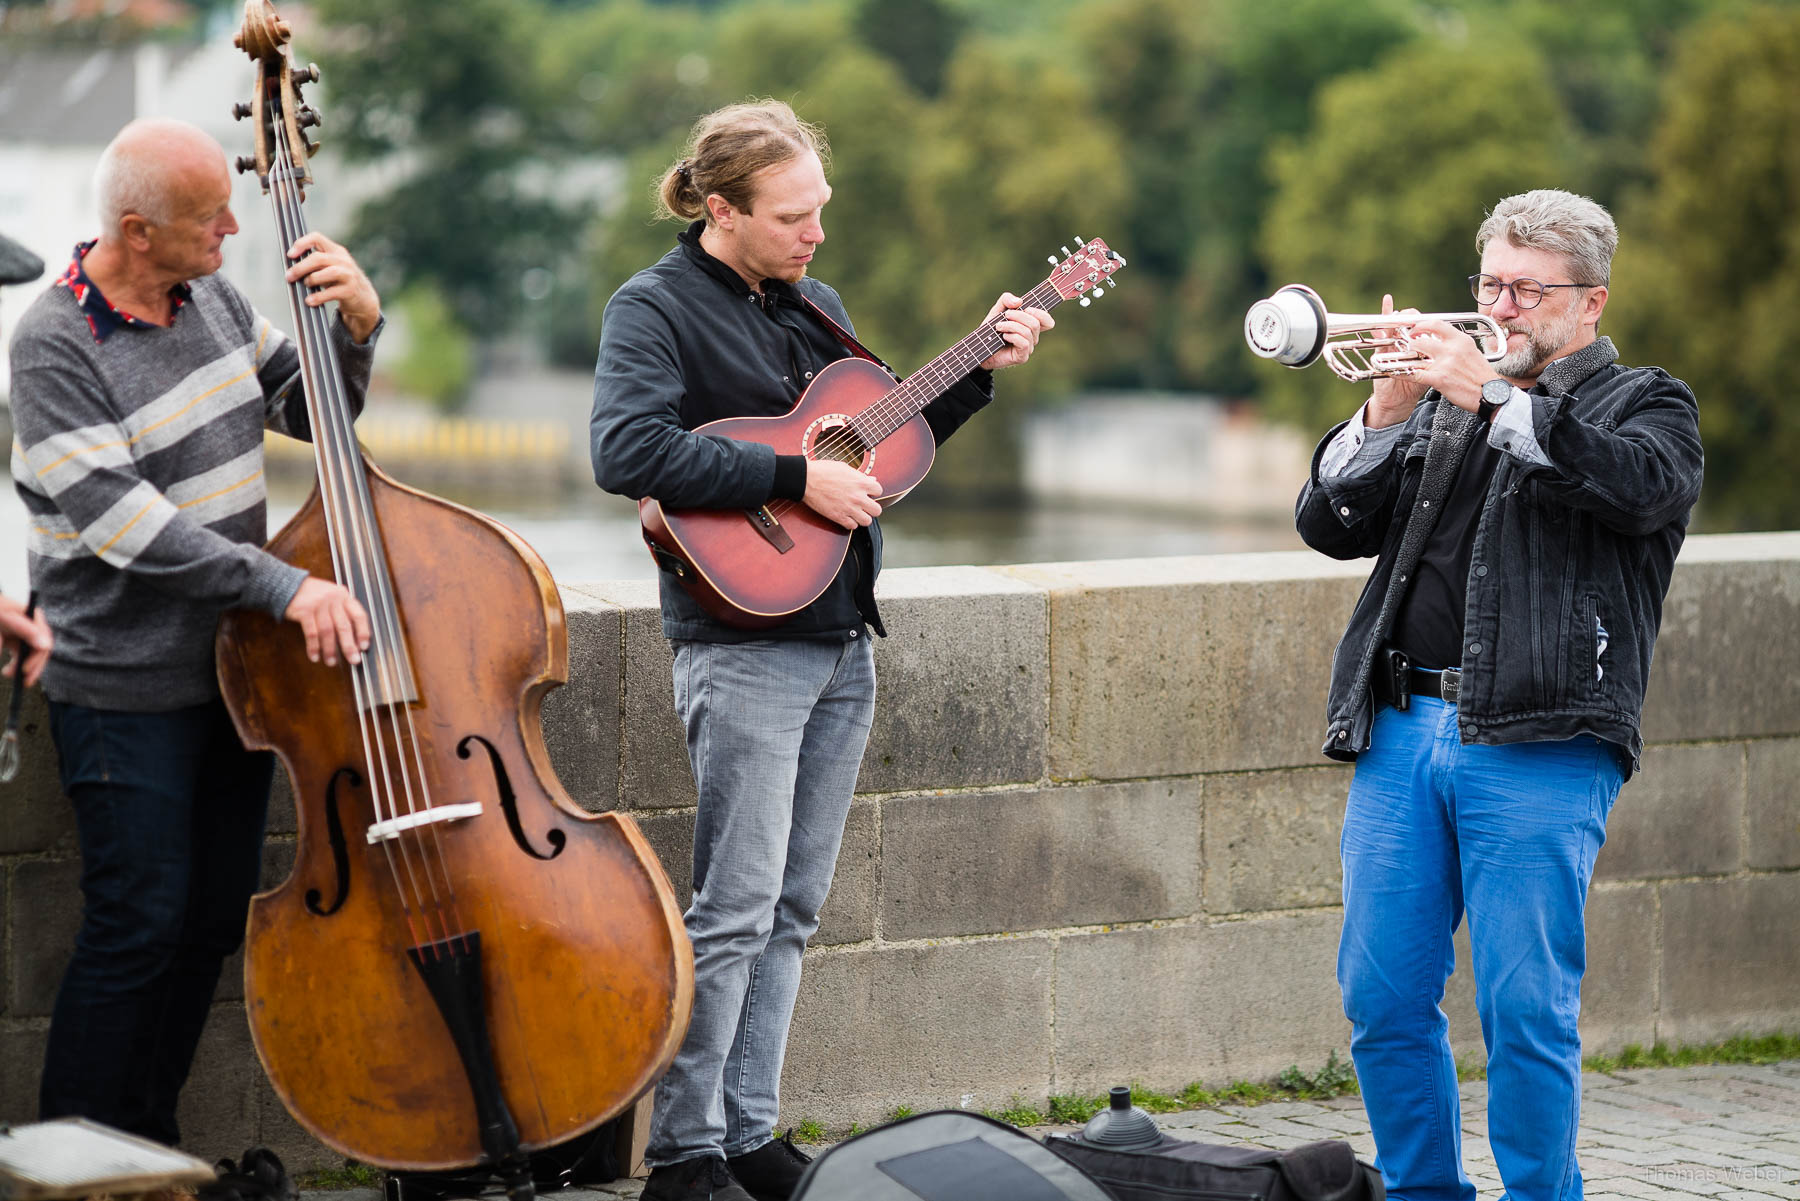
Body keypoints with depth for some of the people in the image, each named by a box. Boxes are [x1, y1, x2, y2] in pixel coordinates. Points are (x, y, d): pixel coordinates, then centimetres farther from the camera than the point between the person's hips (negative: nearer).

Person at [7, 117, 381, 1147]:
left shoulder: (215, 300, 5)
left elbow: (312, 413, 16)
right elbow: (121, 520, -25)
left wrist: (357, 323, -5)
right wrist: (284, 585, -31)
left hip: (234, 667, 7)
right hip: (127, 691, -7)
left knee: (216, 921, 11)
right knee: (140, 925, -6)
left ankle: (149, 1142, 24)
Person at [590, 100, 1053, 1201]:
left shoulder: (814, 304, 15)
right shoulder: (657, 308, -8)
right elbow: (630, 452, -24)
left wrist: (979, 370, 11)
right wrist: (797, 478, -24)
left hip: (843, 640, 8)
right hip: (743, 642, -8)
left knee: (791, 909, 10)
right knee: (735, 907, -8)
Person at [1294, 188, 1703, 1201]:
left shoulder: (1647, 405, 9)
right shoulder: (1438, 404, 23)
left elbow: (1641, 484, -15)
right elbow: (1331, 526, 13)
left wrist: (1490, 396, -16)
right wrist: (1386, 414, -3)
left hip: (1538, 749, -5)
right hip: (1400, 732, 5)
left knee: (1528, 1014, -9)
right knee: (1383, 1002, 4)